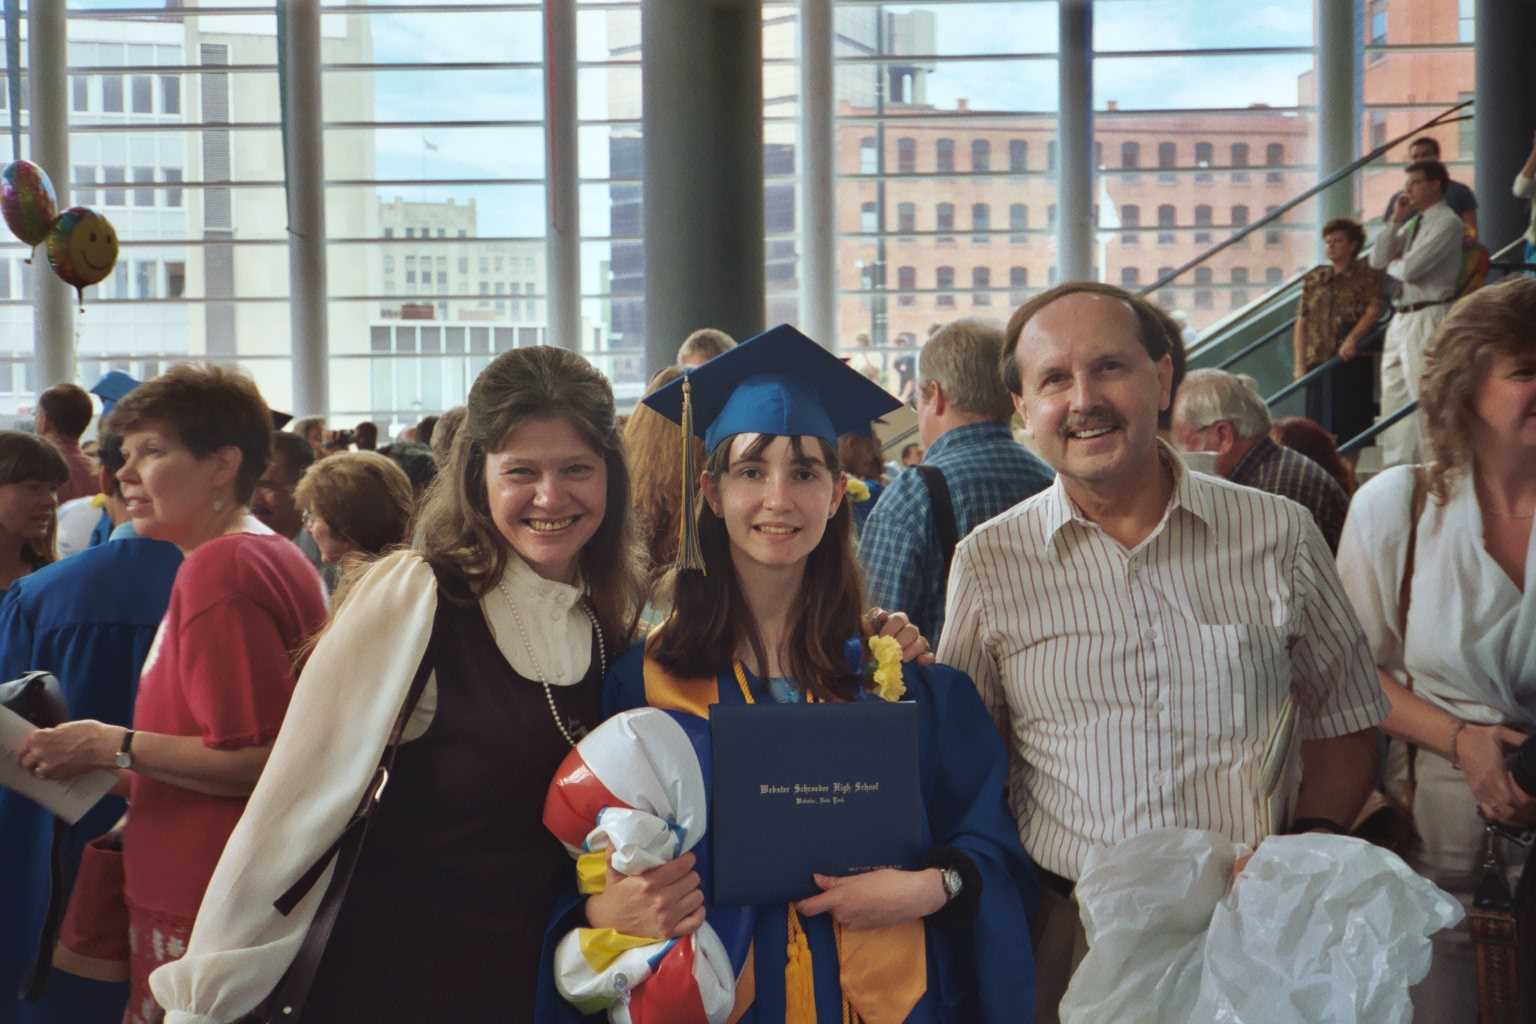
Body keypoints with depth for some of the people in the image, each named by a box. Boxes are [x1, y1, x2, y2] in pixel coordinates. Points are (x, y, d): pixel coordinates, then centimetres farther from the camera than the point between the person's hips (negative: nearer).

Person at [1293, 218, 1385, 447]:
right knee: (1319, 424, 2)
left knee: (1351, 423, -6)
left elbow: (1374, 308, -9)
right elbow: (1302, 323, 11)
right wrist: (1300, 365, 3)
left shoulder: (1367, 275, 5)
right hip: (1318, 361, 4)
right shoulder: (1314, 279, 15)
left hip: (1351, 360, -4)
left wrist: (1353, 338, -23)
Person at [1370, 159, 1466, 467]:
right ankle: (1396, 468, 19)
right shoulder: (1413, 222, 15)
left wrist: (1393, 264, 2)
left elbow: (1409, 269, -20)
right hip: (1403, 317, 9)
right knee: (1394, 395, 12)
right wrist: (1395, 220, 3)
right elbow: (1377, 260, 10)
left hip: (1428, 317, -9)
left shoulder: (1447, 223, -11)